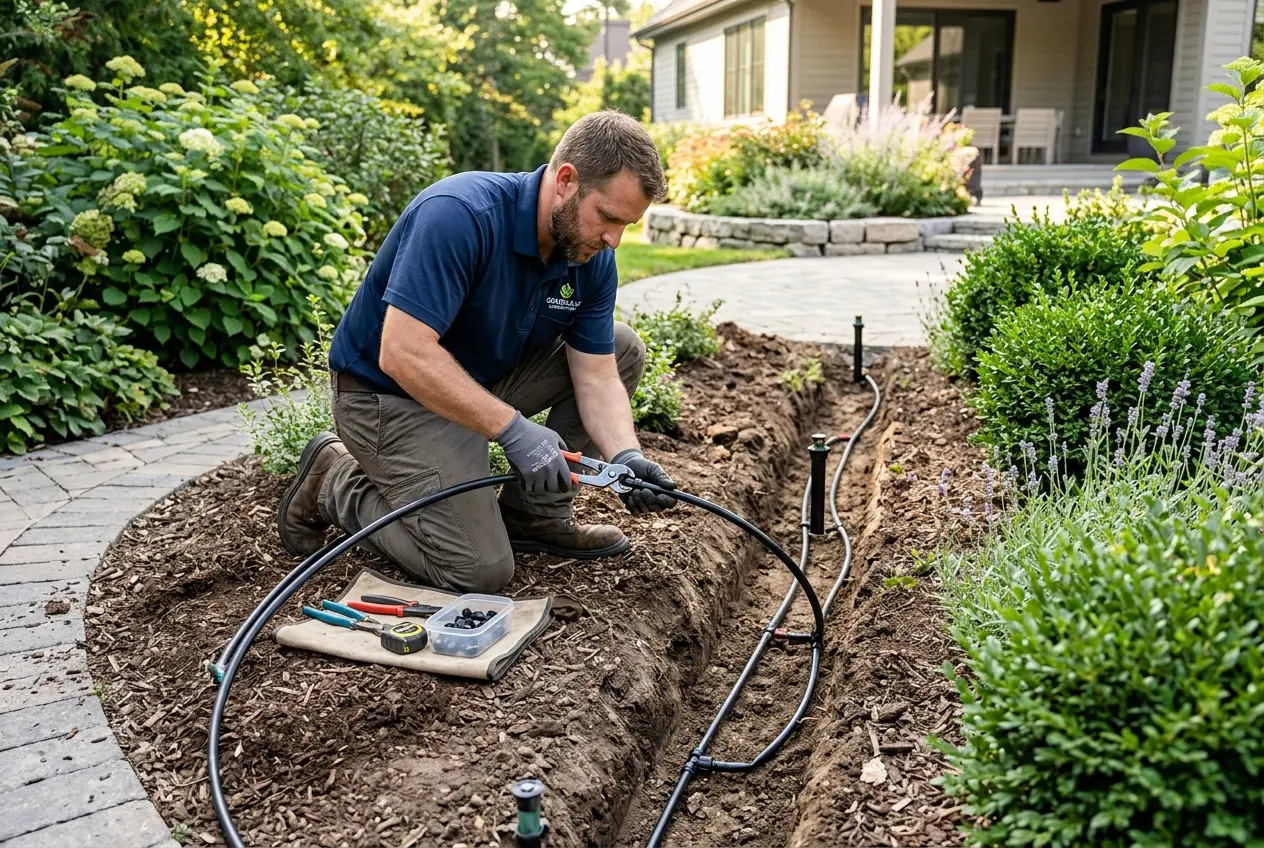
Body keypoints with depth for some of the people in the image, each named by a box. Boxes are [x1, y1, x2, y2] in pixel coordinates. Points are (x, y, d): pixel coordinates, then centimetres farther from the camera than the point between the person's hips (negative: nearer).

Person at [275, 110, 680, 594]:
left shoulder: (593, 258, -8)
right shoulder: (459, 214, -31)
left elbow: (596, 376, -7)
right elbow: (402, 354, -35)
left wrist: (624, 456, -25)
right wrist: (513, 428, -35)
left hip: (487, 376, 8)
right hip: (392, 392, -7)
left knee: (623, 349, 0)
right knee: (479, 570, -14)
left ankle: (535, 512, 8)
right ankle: (334, 482, 7)